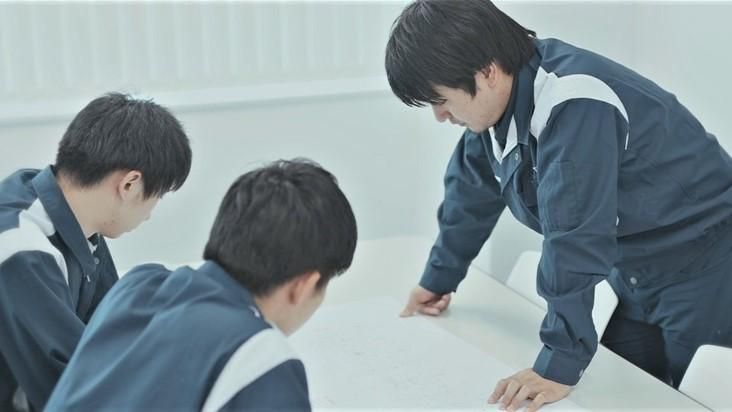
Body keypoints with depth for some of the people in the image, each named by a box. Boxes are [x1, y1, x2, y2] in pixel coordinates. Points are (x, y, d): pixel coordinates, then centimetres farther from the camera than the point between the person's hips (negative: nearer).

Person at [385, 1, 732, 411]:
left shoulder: (572, 106, -32)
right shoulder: (501, 98, -4)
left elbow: (576, 239, -34)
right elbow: (472, 191, 12)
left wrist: (560, 364, -32)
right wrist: (439, 278, 22)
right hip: (644, 271, 8)